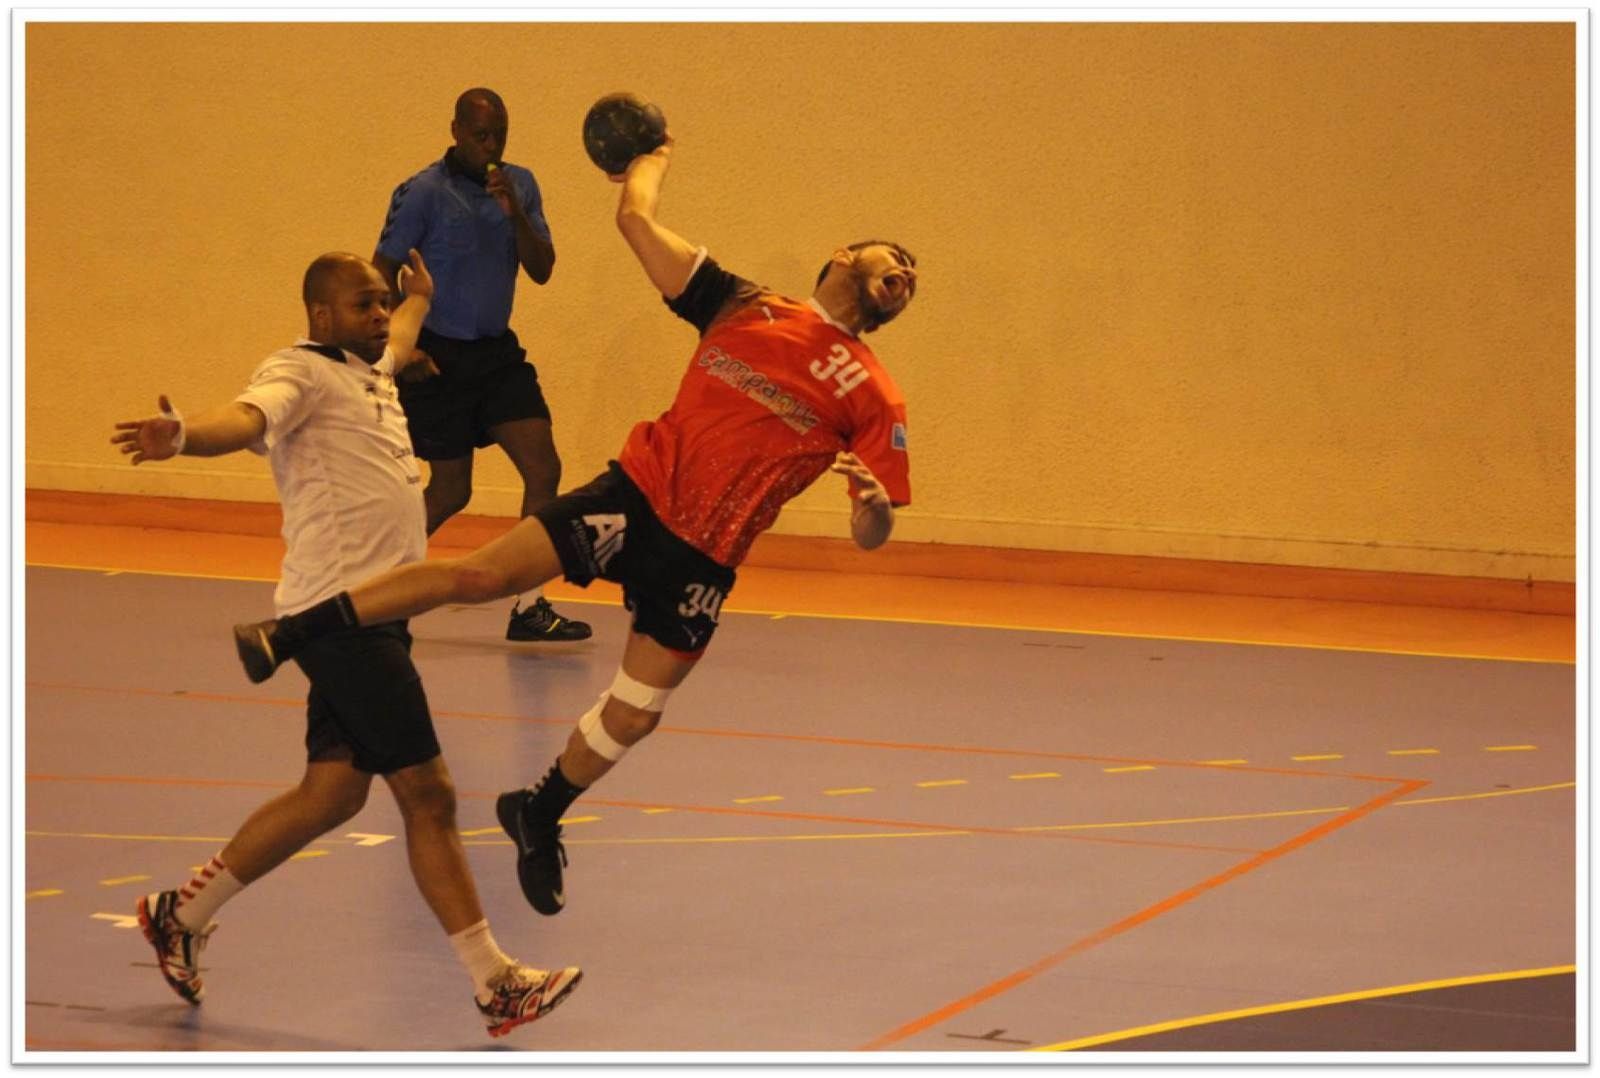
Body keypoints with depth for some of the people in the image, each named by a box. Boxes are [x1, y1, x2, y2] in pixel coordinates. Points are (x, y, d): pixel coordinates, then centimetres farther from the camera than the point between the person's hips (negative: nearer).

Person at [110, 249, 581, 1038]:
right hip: (340, 611, -10)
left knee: (333, 793, 11)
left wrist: (420, 300, 67)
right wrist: (182, 438, -51)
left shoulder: (368, 370, 20)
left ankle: (182, 916, 21)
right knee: (427, 794, -9)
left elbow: (396, 341, 46)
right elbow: (246, 419, -30)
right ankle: (494, 982, -7)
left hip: (371, 613, 10)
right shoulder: (298, 372, -8)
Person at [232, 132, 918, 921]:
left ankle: (540, 817, 28)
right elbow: (636, 220, 6)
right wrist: (650, 160, 25)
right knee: (480, 574, -15)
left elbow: (868, 536, 1)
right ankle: (295, 633, -8)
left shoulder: (873, 400, 4)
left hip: (701, 560, 1)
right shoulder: (743, 306, 5)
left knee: (633, 715, -1)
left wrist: (872, 507, -22)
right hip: (639, 494, -1)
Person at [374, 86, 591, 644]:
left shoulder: (520, 184, 5)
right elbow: (381, 273, -7)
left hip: (497, 352, 5)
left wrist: (515, 214, -16)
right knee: (450, 491, 0)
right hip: (439, 356, -5)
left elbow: (542, 270, 0)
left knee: (543, 470, -7)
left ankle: (528, 607, -2)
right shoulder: (423, 193, -11)